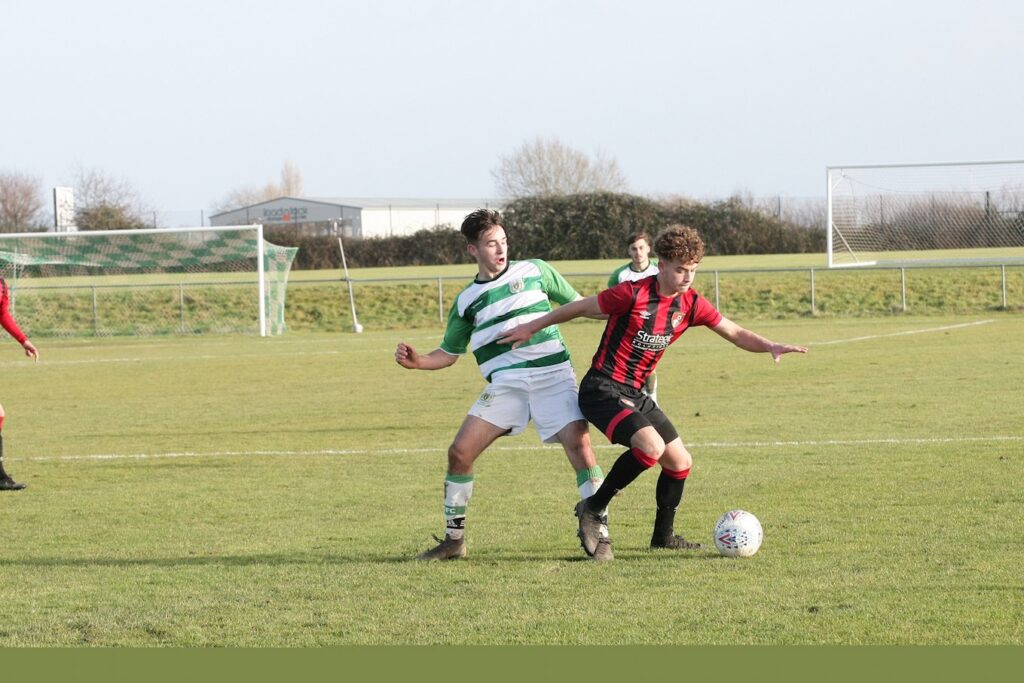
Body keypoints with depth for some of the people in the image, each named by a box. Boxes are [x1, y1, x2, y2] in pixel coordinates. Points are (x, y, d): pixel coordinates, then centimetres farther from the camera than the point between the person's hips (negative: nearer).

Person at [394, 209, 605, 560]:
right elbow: (449, 353, 19)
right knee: (460, 452, -6)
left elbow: (577, 303, 17)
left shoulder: (534, 271, 8)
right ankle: (454, 540, 10)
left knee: (579, 442, -21)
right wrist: (417, 361, 0)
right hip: (505, 383, 2)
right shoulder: (466, 301, 12)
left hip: (553, 376, -2)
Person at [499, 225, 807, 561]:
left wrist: (771, 346, -14)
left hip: (635, 395, 8)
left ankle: (663, 535, 28)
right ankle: (594, 510, -11)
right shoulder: (633, 294, -18)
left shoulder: (691, 304, 1)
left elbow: (736, 333, 5)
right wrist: (532, 328, 3)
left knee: (680, 462, 8)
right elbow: (581, 307, -6)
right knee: (652, 447, -28)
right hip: (601, 390, -8)